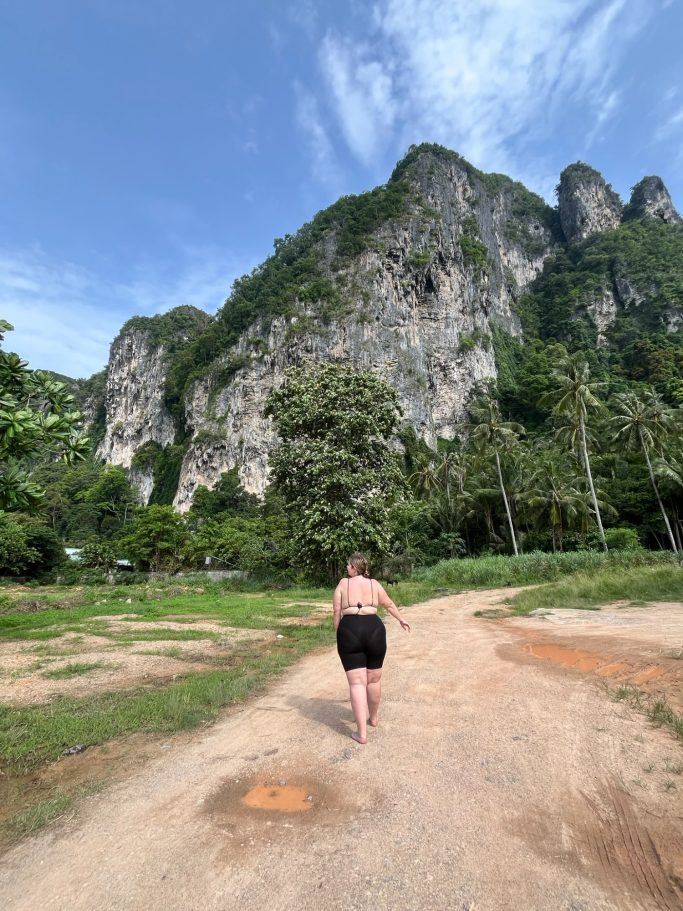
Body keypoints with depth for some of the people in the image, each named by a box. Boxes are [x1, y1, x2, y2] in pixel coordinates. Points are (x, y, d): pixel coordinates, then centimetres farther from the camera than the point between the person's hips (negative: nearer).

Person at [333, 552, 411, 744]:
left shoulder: (343, 583, 5)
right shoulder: (374, 583, 10)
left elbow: (337, 612, 2)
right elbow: (389, 604, 21)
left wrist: (339, 634, 13)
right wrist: (401, 620, 36)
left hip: (349, 630, -2)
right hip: (374, 629, 2)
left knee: (357, 682, 4)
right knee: (374, 679, 20)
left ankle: (362, 733, 5)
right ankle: (373, 718, 38)